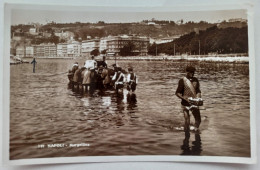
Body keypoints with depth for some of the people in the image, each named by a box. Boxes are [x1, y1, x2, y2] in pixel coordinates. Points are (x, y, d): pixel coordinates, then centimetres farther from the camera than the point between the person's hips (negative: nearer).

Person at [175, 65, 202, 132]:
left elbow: (198, 91, 13)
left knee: (198, 120, 7)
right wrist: (186, 98, -20)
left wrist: (198, 98, -7)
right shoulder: (182, 81, -7)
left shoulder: (195, 80, 7)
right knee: (187, 121, -2)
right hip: (185, 104, -4)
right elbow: (177, 93, -8)